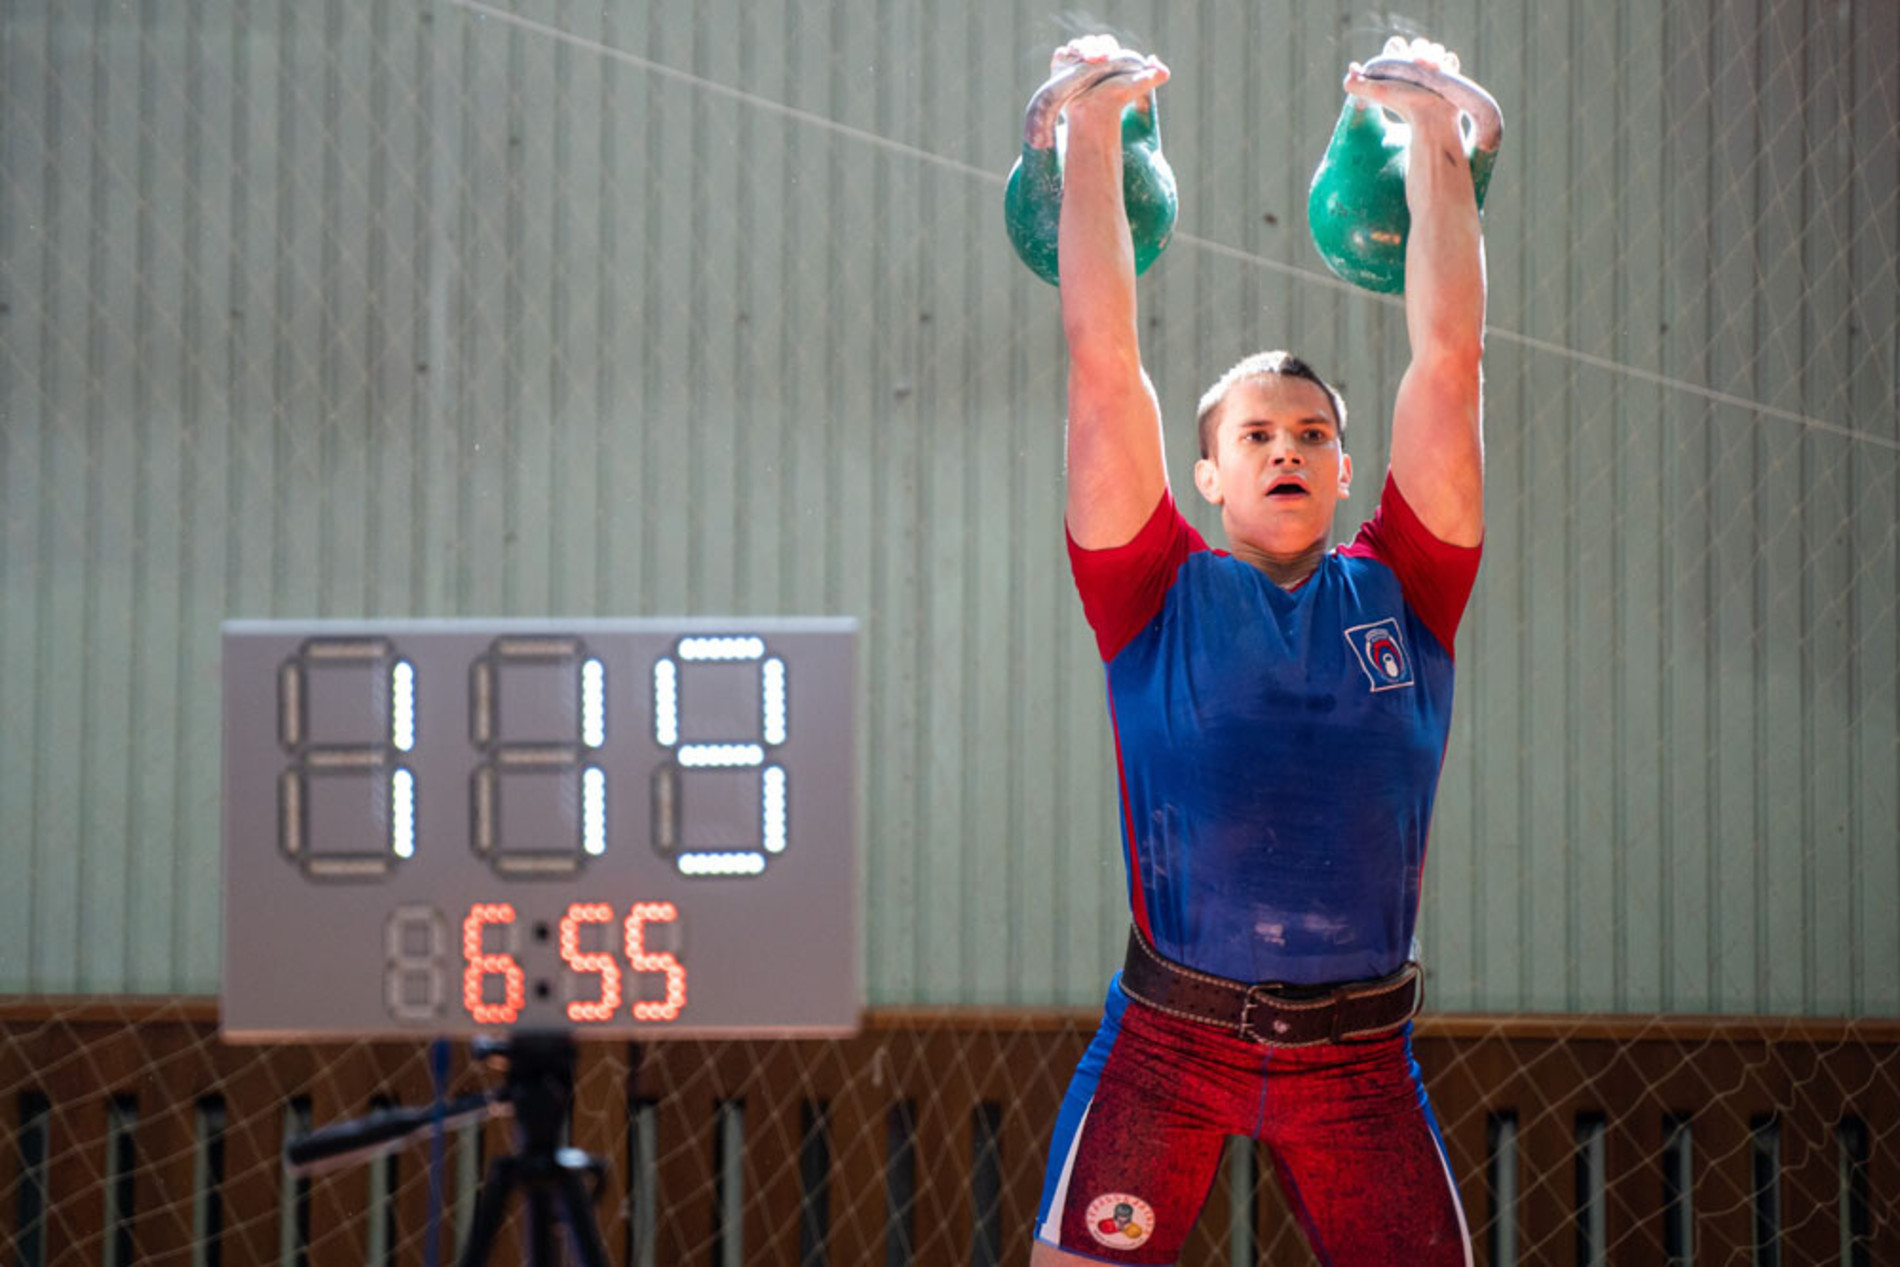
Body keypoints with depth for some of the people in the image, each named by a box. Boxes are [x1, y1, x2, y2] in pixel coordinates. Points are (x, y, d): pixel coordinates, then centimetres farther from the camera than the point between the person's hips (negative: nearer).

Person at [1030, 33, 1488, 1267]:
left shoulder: (1401, 593, 9)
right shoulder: (1162, 596, 4)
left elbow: (1449, 357, 8)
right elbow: (1103, 356, 2)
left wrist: (1436, 139, 11)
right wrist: (1095, 134, 4)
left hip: (1360, 1060, 2)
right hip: (1168, 1040, -2)